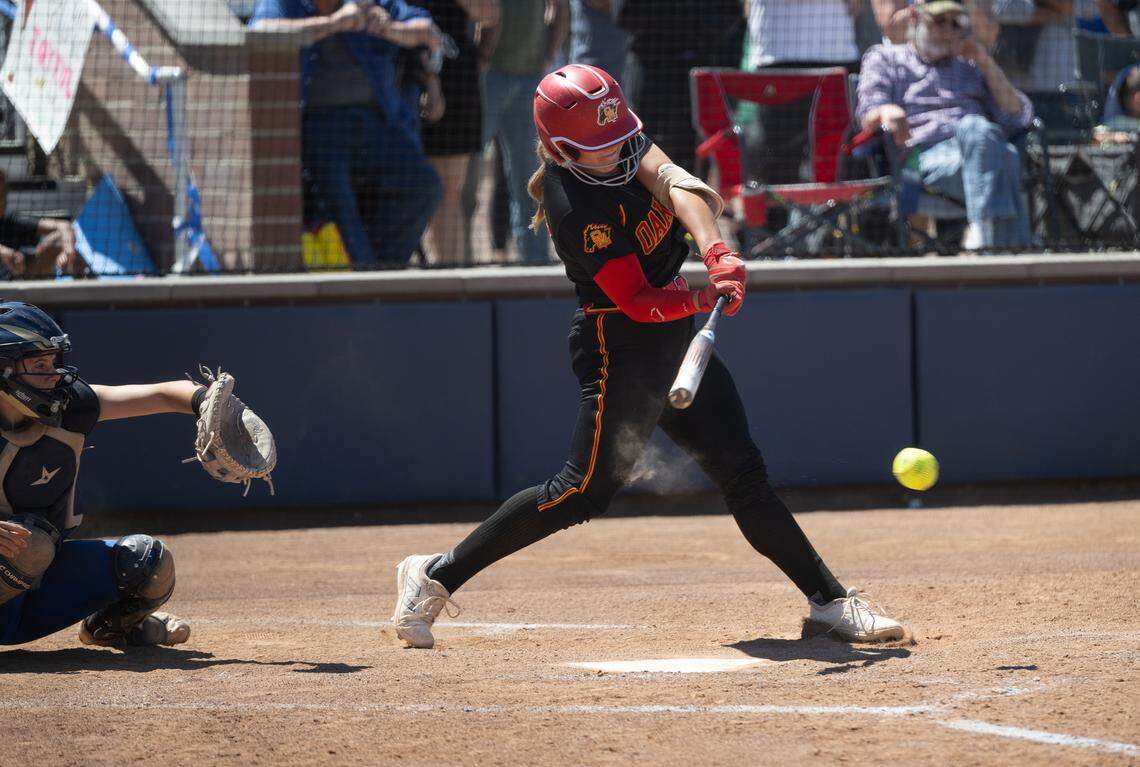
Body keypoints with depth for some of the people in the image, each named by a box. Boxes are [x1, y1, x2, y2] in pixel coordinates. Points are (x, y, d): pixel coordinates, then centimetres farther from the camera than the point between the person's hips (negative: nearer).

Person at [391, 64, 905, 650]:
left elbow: (676, 186, -18)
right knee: (584, 492, -10)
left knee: (742, 471, 8)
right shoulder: (576, 210, -24)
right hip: (622, 344, -8)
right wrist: (706, 299, -38)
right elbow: (637, 303, -22)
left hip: (675, 338, 8)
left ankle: (829, 601, 10)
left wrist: (715, 253, -34)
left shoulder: (620, 137, -3)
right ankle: (436, 575, -1)